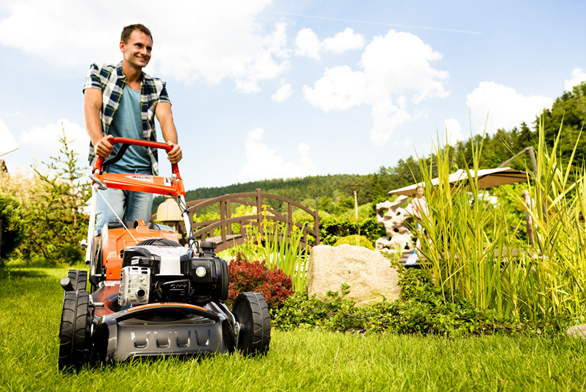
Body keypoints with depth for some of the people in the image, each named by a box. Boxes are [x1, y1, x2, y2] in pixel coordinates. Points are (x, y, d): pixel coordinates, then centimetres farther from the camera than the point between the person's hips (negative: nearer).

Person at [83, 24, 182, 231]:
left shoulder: (157, 86, 13)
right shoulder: (99, 72, 7)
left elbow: (165, 116, -5)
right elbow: (91, 106, -9)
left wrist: (172, 145, -28)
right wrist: (97, 141, -30)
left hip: (144, 171, 3)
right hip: (110, 166, -3)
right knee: (109, 226, -18)